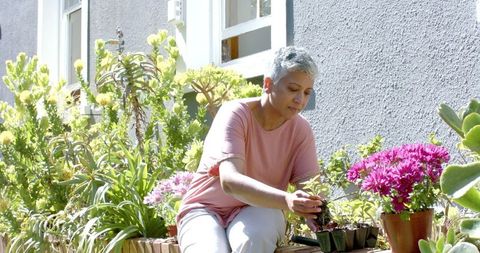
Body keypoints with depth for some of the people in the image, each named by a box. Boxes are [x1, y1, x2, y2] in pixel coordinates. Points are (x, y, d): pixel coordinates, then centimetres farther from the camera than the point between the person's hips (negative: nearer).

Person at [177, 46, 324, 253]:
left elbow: (308, 186, -12)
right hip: (205, 209, -2)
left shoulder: (301, 129, -5)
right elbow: (229, 180, -33)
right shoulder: (235, 114, -18)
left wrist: (315, 211, -39)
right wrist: (287, 201, -49)